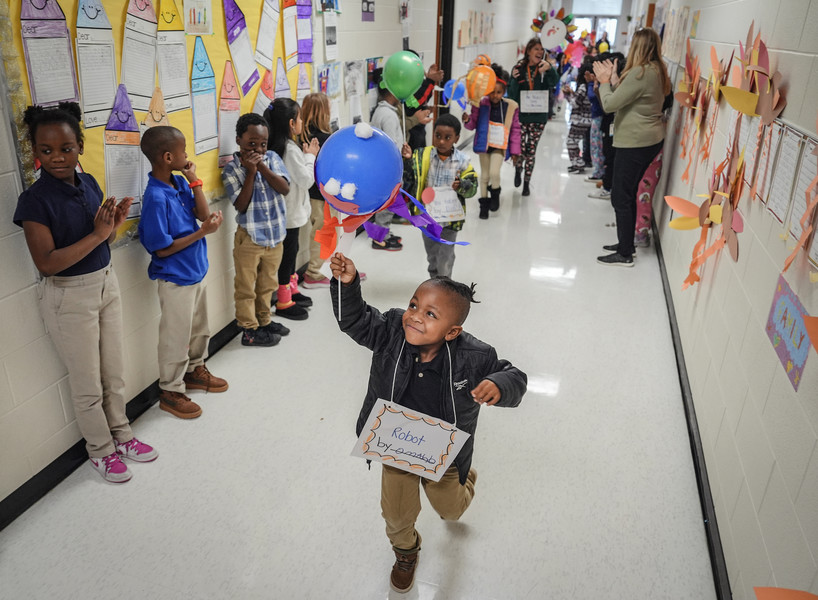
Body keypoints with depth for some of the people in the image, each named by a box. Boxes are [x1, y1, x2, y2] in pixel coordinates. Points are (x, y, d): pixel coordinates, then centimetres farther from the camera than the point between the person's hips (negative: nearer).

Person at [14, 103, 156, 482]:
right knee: (87, 384, 10)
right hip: (69, 297, -6)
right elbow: (46, 263, -24)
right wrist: (97, 234, -25)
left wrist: (114, 225, -12)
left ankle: (121, 434, 39)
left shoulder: (88, 183, -1)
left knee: (115, 373, 19)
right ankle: (100, 450, 30)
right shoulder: (35, 200, -19)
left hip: (106, 283, 6)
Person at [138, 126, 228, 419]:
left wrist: (194, 180, -11)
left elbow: (203, 214, -4)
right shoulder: (156, 198, -25)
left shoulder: (180, 183, -1)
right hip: (175, 279, -8)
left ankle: (194, 370, 46)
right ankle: (170, 391, 26)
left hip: (195, 272, 8)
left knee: (200, 329, 25)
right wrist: (202, 232, -23)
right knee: (176, 338, 8)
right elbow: (162, 249, -23)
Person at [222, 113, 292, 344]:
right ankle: (249, 330, 19)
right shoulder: (231, 169, -9)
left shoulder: (272, 158, -1)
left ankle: (264, 320, 37)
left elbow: (284, 188, -14)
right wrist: (250, 172, -21)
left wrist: (261, 166, -21)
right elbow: (241, 205, -17)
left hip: (275, 234, 4)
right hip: (249, 238, -4)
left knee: (267, 283, 20)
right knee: (246, 287, 5)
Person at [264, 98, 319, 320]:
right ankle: (283, 302, 11)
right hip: (289, 212, -9)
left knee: (290, 250, 20)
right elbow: (306, 179, -20)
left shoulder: (278, 147, 7)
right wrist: (310, 156, -9)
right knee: (288, 251, 0)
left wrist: (306, 155, 7)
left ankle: (291, 290, 36)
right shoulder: (291, 149, -21)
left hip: (290, 211, 9)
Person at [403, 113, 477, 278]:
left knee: (445, 257, 1)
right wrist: (407, 160, -23)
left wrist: (461, 186, -28)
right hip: (427, 216, 3)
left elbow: (472, 187, -7)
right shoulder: (422, 156, -3)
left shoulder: (462, 161, -8)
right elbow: (408, 177, -6)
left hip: (450, 218, -3)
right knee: (431, 255, 20)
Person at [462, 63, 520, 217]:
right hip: (484, 145, 2)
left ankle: (495, 193, 16)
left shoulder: (511, 106, -7)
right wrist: (467, 120, -24)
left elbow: (515, 129, -1)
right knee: (484, 175, 11)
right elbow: (473, 125, 0)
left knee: (494, 173, -17)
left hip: (499, 146, -1)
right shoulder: (480, 104, -8)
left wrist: (515, 151, 0)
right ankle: (484, 203, 28)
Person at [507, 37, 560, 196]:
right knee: (520, 150, -2)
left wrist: (550, 68, -42)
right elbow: (512, 94, -1)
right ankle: (518, 169, 32)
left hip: (539, 117, 0)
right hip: (520, 116, 0)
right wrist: (514, 80, -19)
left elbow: (554, 82, -22)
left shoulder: (545, 69, -1)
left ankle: (527, 182, 22)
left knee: (531, 152, 7)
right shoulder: (519, 69, 1)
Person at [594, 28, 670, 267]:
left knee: (621, 197, -2)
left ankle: (624, 255, 5)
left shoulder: (640, 73, -20)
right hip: (650, 140, 10)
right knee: (627, 194, 18)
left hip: (635, 143, -10)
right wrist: (613, 78, 9)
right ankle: (626, 243, 29)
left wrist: (605, 82, -2)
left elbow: (609, 104, -19)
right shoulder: (658, 71, 10)